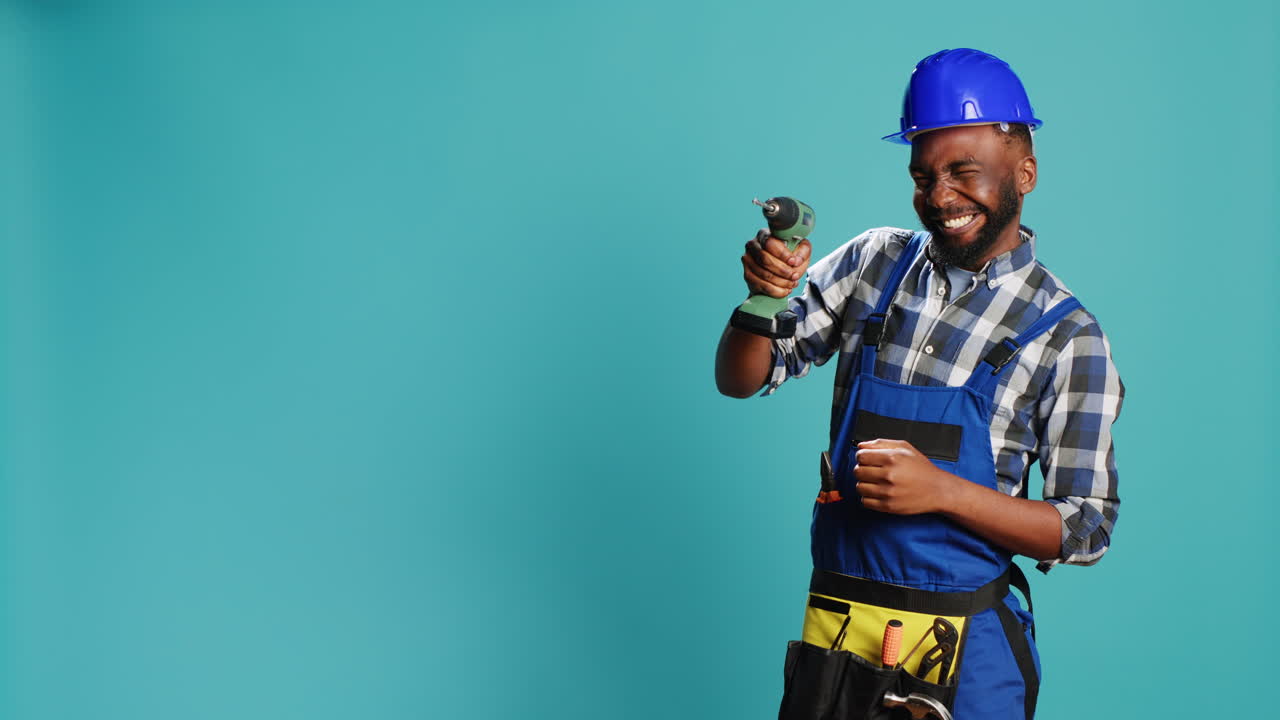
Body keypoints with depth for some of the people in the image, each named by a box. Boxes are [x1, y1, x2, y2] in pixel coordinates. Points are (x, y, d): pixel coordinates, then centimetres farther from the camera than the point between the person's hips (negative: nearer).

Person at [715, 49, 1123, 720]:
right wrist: (765, 297, -16)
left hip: (963, 649, -2)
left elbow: (1086, 529, -7)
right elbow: (740, 381, 5)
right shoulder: (874, 261, 3)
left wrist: (943, 490, -20)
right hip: (835, 623, 3)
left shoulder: (1066, 337, -7)